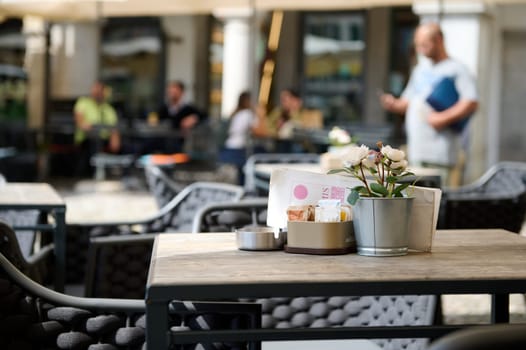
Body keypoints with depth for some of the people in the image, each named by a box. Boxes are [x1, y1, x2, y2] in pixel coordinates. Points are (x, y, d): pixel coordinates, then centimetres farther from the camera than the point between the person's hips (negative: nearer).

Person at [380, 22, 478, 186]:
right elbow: (409, 101, 26)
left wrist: (444, 118, -19)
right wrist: (394, 105, 4)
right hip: (416, 149, 7)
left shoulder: (457, 69, -2)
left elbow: (471, 103, -13)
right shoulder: (420, 69, 22)